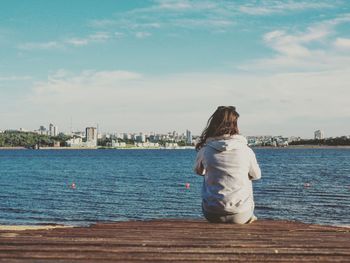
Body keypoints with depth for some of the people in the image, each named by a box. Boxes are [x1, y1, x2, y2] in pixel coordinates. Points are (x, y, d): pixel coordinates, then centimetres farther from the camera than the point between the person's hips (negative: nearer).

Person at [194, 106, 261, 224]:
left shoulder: (205, 150, -7)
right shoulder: (246, 150, -8)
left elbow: (199, 171, 15)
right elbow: (256, 175, 10)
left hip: (212, 215, 0)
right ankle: (249, 218, 44)